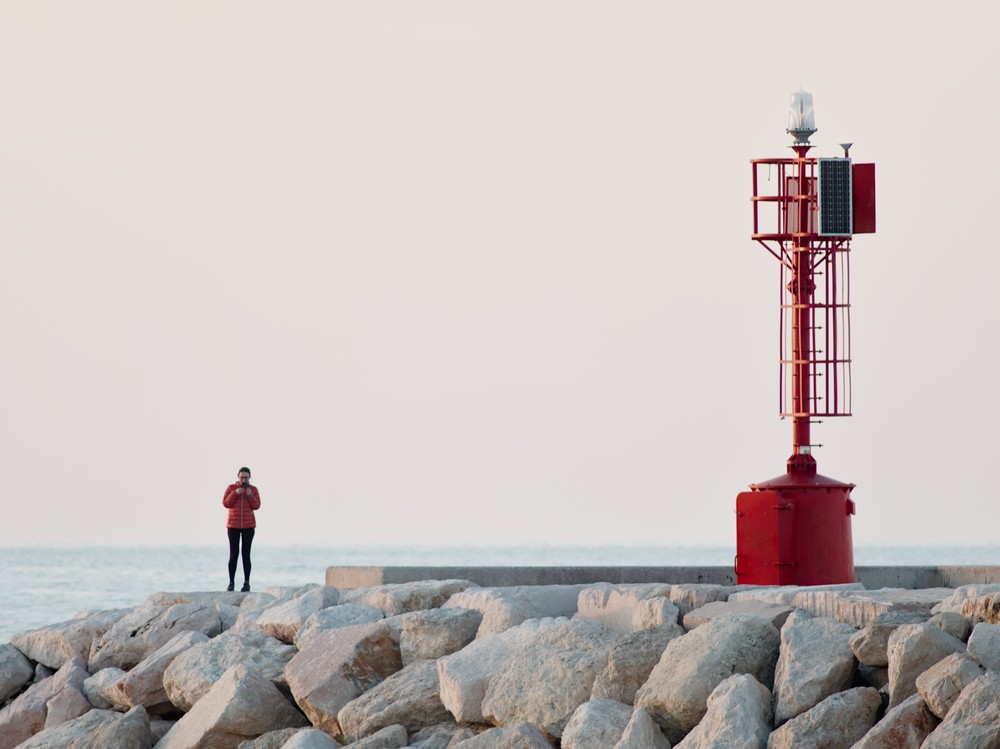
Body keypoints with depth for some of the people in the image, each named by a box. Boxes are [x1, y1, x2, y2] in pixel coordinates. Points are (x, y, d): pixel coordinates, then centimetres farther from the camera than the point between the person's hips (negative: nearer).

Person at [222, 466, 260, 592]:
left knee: (246, 554, -3)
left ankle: (247, 583, 0)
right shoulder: (231, 488, 3)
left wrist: (250, 495, -16)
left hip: (248, 525, 0)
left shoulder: (253, 490, 4)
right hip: (233, 525, 0)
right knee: (233, 554, -4)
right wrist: (236, 493, -16)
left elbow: (256, 506, -3)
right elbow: (226, 504, -5)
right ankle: (231, 583, -1)